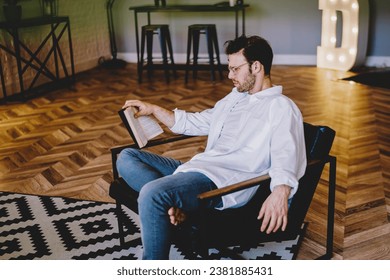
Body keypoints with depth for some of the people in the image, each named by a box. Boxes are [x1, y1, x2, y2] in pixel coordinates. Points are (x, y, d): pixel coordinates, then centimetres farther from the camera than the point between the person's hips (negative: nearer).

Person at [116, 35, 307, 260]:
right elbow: (194, 123, 33)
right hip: (197, 168, 10)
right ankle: (171, 205, -22)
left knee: (153, 193, -33)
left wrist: (280, 191, -41)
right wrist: (153, 109, 25)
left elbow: (286, 153, -20)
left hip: (226, 180, -10)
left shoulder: (282, 108, -2)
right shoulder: (236, 96, 27)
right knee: (127, 157, 3)